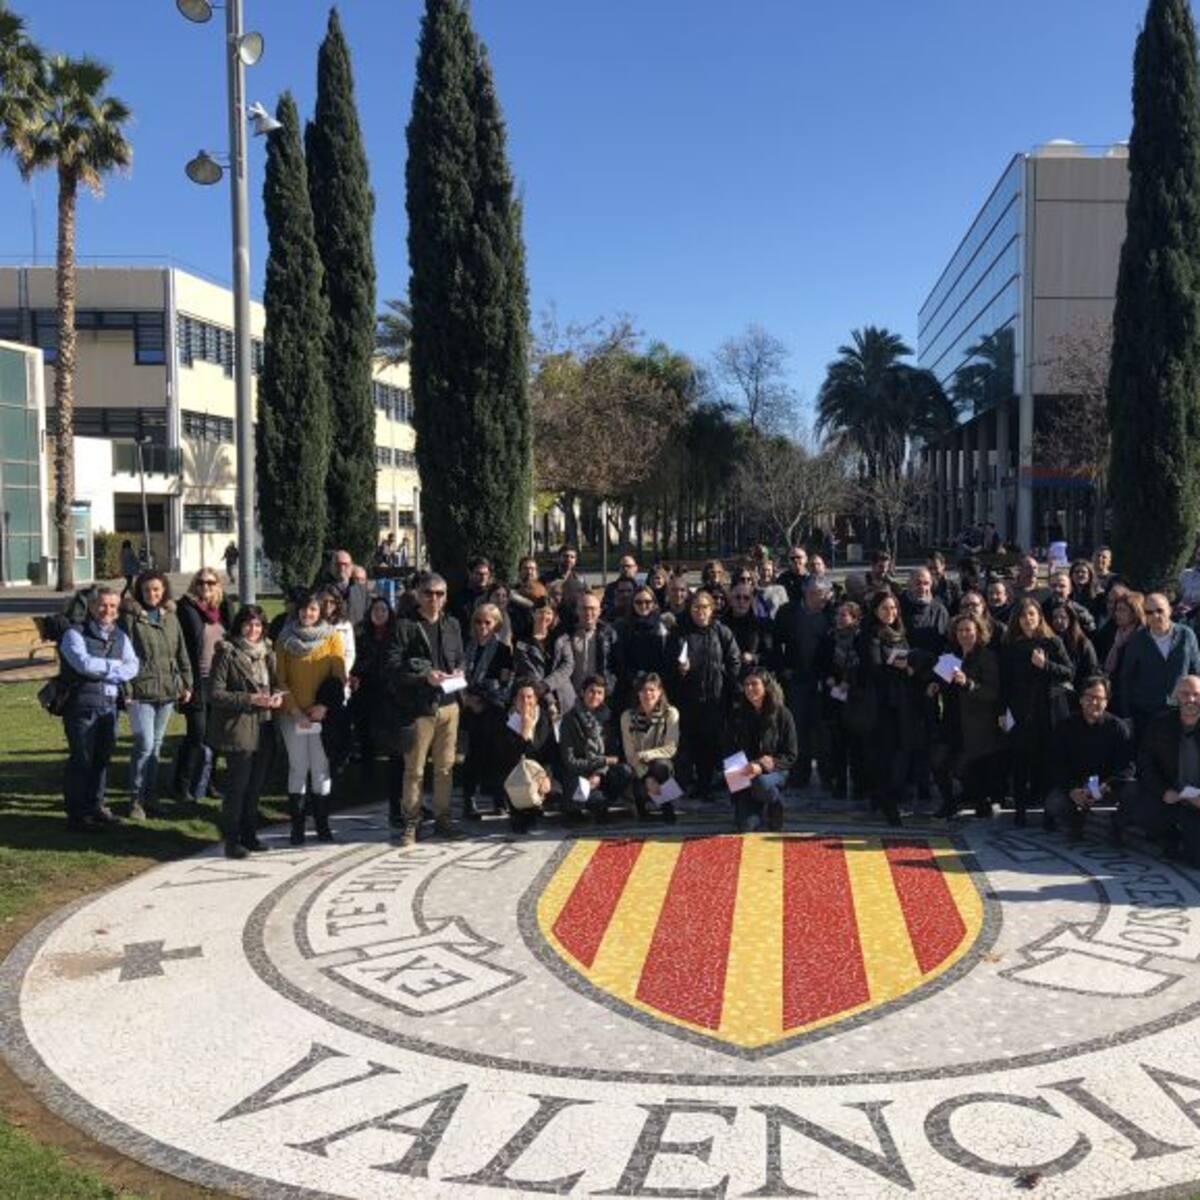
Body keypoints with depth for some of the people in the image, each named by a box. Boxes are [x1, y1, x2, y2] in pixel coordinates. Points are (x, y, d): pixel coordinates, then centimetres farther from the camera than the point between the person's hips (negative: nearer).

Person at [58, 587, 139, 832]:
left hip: (109, 705, 5)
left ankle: (96, 806, 25)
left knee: (102, 757, 11)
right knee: (81, 759, -2)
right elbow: (83, 663, -20)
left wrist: (100, 670, -11)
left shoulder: (120, 636, 13)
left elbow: (132, 667, 3)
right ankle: (76, 814, 6)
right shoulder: (75, 634, -5)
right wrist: (115, 665, -7)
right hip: (81, 705, -5)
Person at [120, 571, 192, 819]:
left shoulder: (170, 616, 11)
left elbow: (181, 652, 16)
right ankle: (136, 799, 4)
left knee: (156, 745, 12)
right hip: (141, 691, -5)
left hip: (167, 690, 5)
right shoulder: (130, 616, -5)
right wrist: (126, 688, -14)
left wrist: (186, 683, 13)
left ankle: (150, 797, 21)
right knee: (144, 745, -9)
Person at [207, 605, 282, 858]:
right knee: (237, 786, -4)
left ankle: (249, 835, 22)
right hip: (238, 728, -6)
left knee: (256, 785, 11)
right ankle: (232, 840, 4)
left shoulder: (266, 653, 14)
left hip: (263, 729, 6)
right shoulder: (227, 653, -6)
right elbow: (216, 694, -11)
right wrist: (249, 699, -19)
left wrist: (276, 696, 2)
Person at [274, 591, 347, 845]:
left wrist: (324, 706, -12)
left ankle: (322, 823, 13)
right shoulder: (286, 638, 3)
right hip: (293, 715, 0)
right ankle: (297, 825, 11)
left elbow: (340, 676, 0)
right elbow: (280, 679, 2)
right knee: (298, 769, 5)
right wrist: (295, 710, -8)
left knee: (321, 769, 4)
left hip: (322, 715, 0)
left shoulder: (332, 637, 2)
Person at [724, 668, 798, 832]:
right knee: (745, 827, -17)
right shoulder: (737, 714, 4)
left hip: (773, 771, -2)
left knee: (761, 783, -38)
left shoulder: (782, 714, -5)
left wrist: (762, 766, -22)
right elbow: (728, 750, 9)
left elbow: (790, 755, -7)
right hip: (744, 774, 2)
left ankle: (775, 806, -4)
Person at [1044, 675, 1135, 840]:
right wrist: (1072, 791, -23)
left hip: (1108, 787, 0)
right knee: (1054, 803, -29)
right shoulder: (1067, 726, -2)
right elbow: (1057, 766, -5)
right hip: (1073, 785, 0)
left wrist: (1104, 788, -28)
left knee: (1134, 791, -29)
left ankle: (1119, 825, 3)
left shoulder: (1118, 727, -4)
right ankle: (1075, 820, 9)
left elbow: (1127, 766, -11)